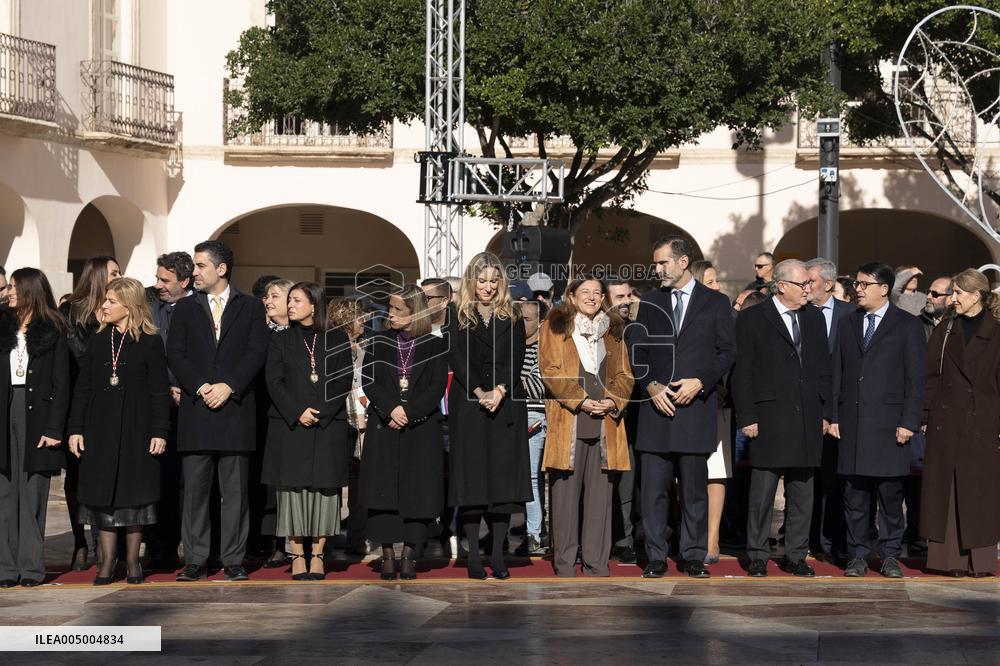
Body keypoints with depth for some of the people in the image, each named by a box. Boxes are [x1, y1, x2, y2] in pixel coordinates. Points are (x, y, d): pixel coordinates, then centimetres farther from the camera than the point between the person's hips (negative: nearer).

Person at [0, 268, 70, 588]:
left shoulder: (53, 332, 3)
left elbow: (61, 384, 0)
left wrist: (54, 428, -8)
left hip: (37, 416, -2)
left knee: (33, 494, -1)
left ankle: (31, 567, 3)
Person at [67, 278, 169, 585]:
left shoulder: (150, 343, -3)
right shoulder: (97, 341, 8)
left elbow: (160, 391, -4)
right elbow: (82, 387, 8)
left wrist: (159, 432, -10)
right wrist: (75, 429, 2)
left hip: (136, 428, -3)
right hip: (100, 427, 3)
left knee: (134, 493, 2)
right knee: (103, 493, 3)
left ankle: (132, 560, 12)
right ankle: (107, 560, 9)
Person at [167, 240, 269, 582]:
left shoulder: (251, 307, 8)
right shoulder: (185, 308, 13)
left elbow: (257, 352, -1)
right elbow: (175, 354, 5)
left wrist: (228, 386, -13)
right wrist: (200, 387, -10)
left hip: (235, 409, -1)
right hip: (196, 410, 2)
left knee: (235, 491, 0)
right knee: (194, 490, 2)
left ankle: (233, 561, 5)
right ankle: (195, 560, 6)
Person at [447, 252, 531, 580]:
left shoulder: (512, 318, 10)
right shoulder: (459, 318, 7)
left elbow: (516, 358, 1)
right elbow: (456, 359, -2)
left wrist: (500, 390, -14)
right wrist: (478, 392, -15)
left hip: (506, 403, 1)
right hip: (468, 405, -1)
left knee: (503, 474, -2)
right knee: (471, 475, -3)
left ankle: (498, 554, 2)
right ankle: (473, 556, -1)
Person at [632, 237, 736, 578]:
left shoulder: (715, 303, 5)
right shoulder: (650, 302, 13)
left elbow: (727, 352, 3)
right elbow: (638, 351, 12)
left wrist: (700, 382, -10)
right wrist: (651, 385, -4)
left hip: (696, 406, -2)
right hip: (656, 407, 2)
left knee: (695, 488, 3)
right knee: (654, 489, -1)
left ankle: (694, 556, 9)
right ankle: (656, 557, 4)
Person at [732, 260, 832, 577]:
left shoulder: (814, 318, 13)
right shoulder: (752, 319, -2)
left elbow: (823, 370, 16)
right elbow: (741, 373, -4)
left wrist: (824, 413, 10)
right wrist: (747, 418, -9)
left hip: (807, 419, 5)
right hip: (769, 419, -4)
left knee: (802, 492, 7)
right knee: (762, 491, -2)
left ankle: (796, 556, 14)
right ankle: (757, 556, 6)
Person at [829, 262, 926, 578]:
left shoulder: (908, 325, 2)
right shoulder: (847, 324, 14)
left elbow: (915, 378, -2)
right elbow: (837, 374, 13)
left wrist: (909, 422, -9)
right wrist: (833, 416, 5)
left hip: (888, 422, -3)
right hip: (851, 422, 3)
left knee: (890, 494, 0)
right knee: (854, 494, 4)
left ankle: (890, 556, 8)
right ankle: (858, 556, 10)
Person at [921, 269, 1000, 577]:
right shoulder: (944, 331, 9)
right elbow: (930, 376, 7)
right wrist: (926, 416, -1)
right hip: (945, 422, 3)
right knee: (945, 491, 2)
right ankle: (949, 557, 5)